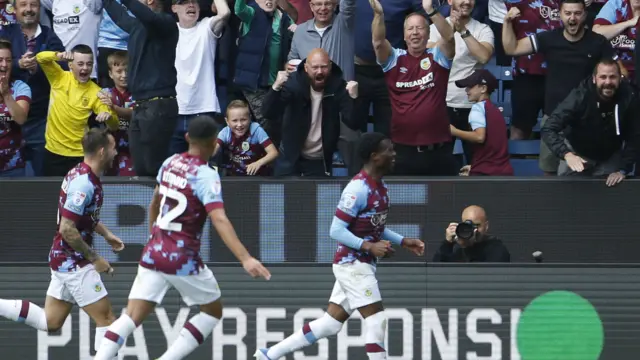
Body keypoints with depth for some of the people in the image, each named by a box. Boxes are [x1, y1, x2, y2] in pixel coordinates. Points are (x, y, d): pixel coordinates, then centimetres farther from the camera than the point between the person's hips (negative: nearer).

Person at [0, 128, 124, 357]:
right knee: (106, 318, -3)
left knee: (50, 322, 15)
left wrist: (106, 234, 19)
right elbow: (67, 229, -26)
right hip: (73, 262, -10)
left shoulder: (82, 174, 8)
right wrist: (94, 258, -18)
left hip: (63, 259, 10)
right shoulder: (84, 183, -23)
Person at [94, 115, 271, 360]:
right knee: (213, 311, 15)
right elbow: (219, 220, -25)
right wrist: (246, 259, -32)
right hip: (183, 259, -6)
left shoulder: (169, 164, 7)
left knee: (132, 317, 1)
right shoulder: (205, 176, -13)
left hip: (153, 253, 6)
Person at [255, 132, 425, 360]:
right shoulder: (359, 188, -19)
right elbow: (337, 230, -20)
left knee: (330, 324, 10)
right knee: (377, 321, -8)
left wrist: (404, 242, 14)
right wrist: (369, 247, -27)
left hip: (358, 265, 9)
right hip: (353, 264, -9)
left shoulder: (379, 186, 11)